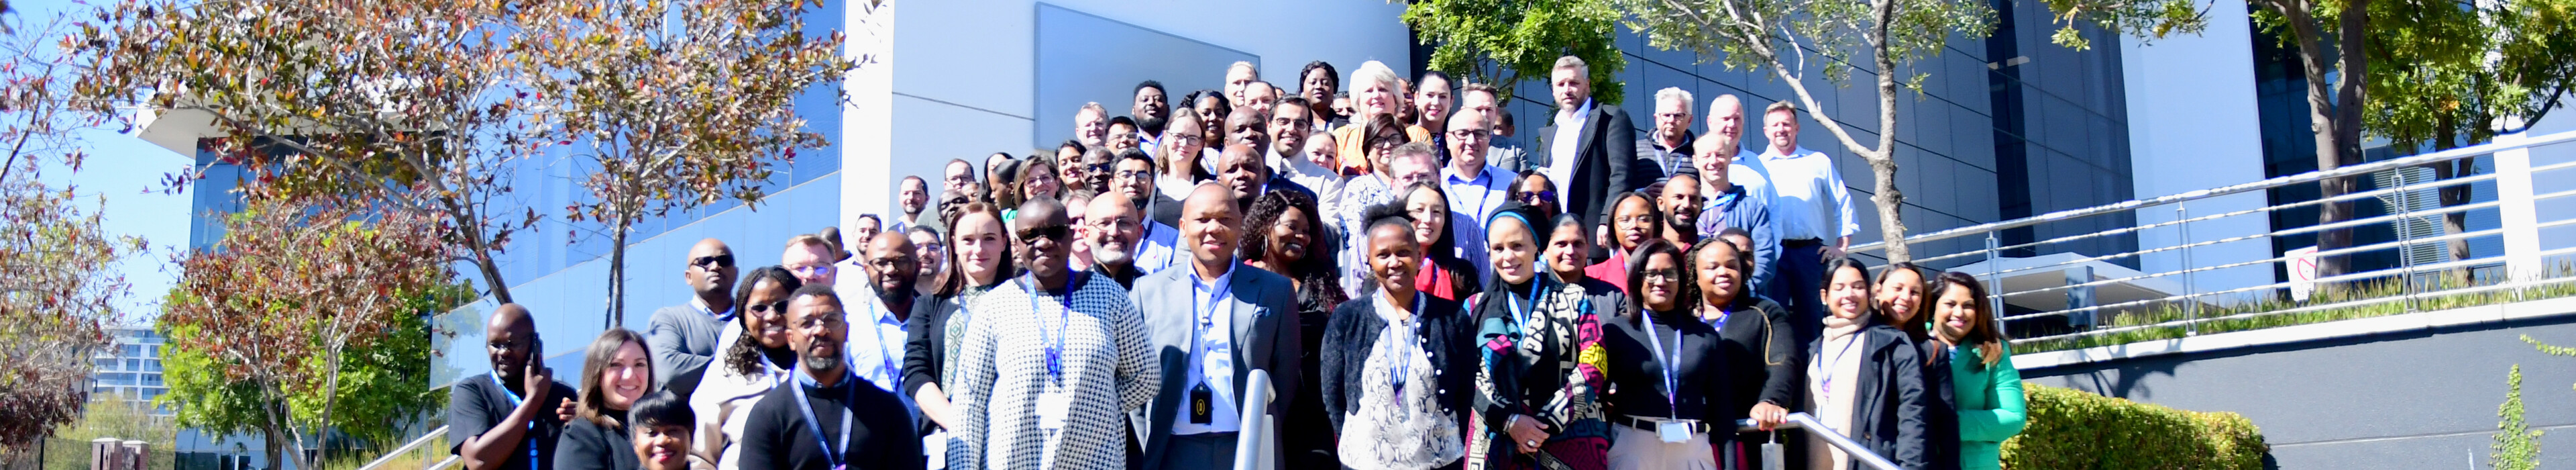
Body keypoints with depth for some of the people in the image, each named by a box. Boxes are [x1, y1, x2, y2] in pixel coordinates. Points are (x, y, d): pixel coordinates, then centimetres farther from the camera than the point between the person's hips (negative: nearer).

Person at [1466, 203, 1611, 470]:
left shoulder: (1575, 300, 7)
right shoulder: (1475, 307, 10)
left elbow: (1593, 368, -1)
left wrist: (1547, 423, -10)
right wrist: (1508, 420, -13)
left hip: (1571, 442, -1)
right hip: (1497, 442, 1)